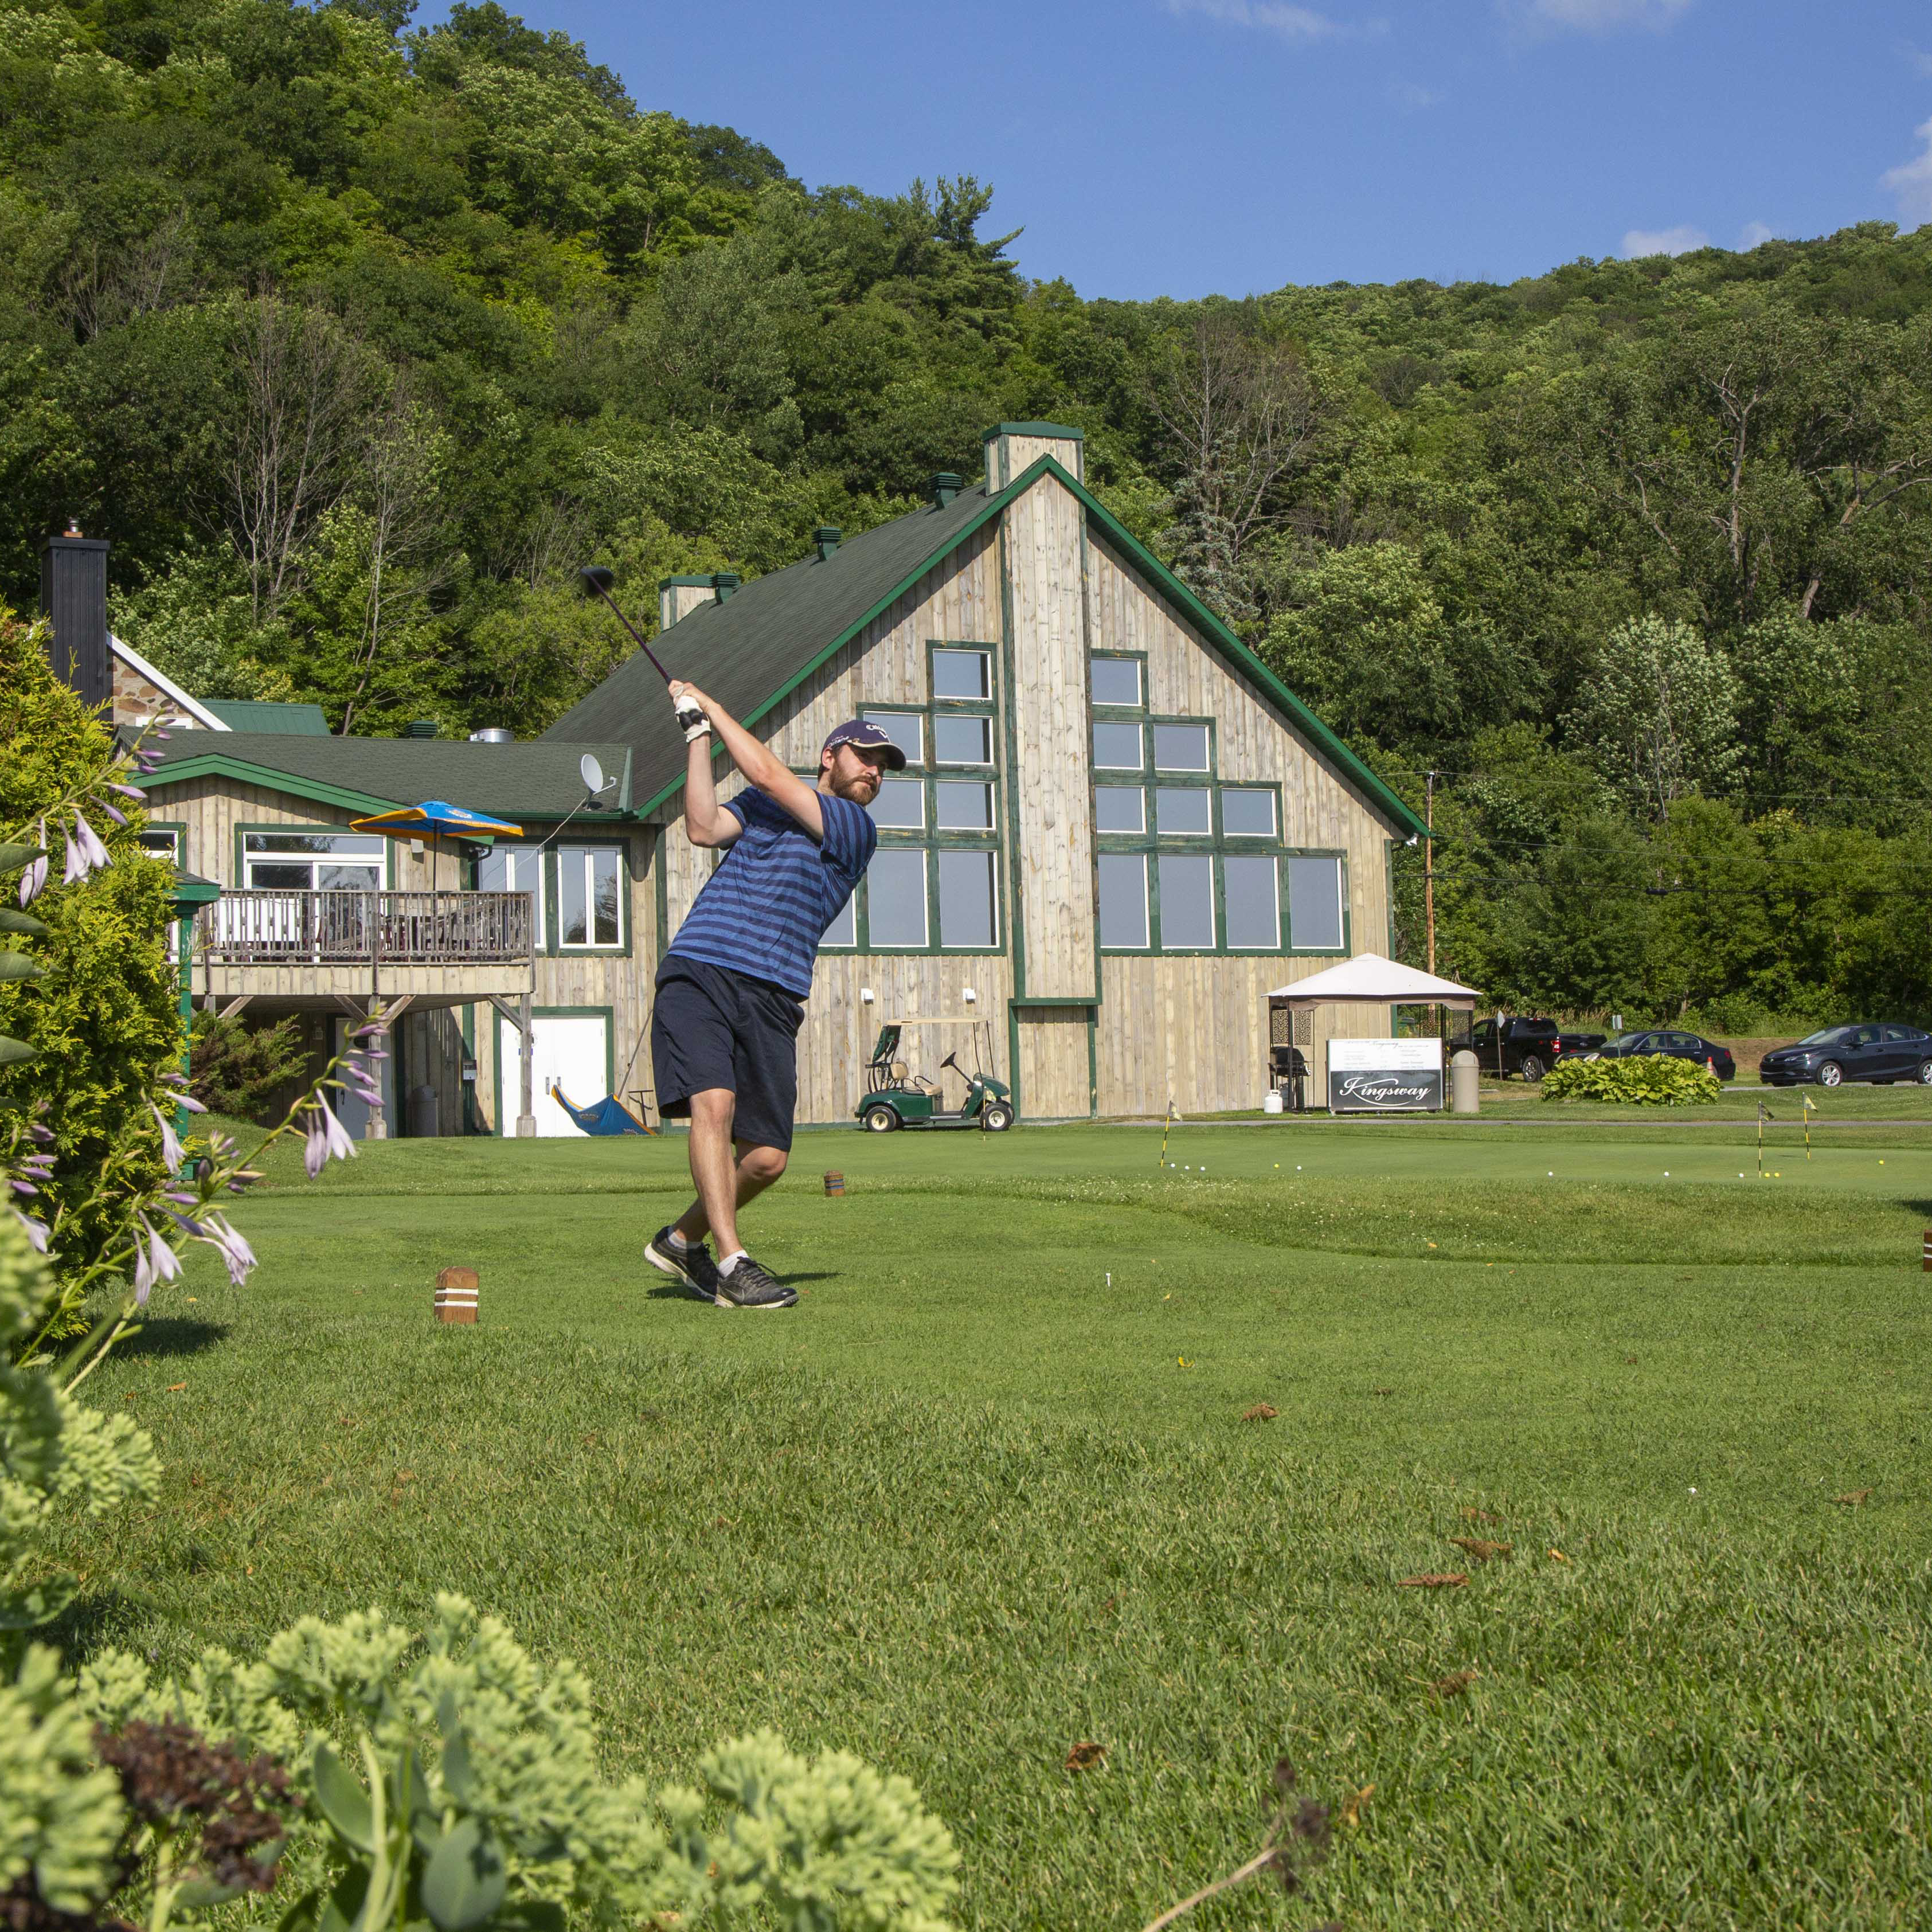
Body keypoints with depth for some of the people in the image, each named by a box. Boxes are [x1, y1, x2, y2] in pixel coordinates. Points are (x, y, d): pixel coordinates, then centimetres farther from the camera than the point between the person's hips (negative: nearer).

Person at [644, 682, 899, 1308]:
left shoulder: (858, 830, 9)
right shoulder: (762, 803, 19)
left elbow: (767, 775, 1)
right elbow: (705, 828, 0)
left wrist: (716, 709, 11)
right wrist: (700, 734, 1)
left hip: (773, 996, 1)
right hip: (698, 973, -1)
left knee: (766, 1158, -3)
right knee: (714, 1103, -24)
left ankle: (683, 1239, 22)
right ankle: (732, 1263, -23)